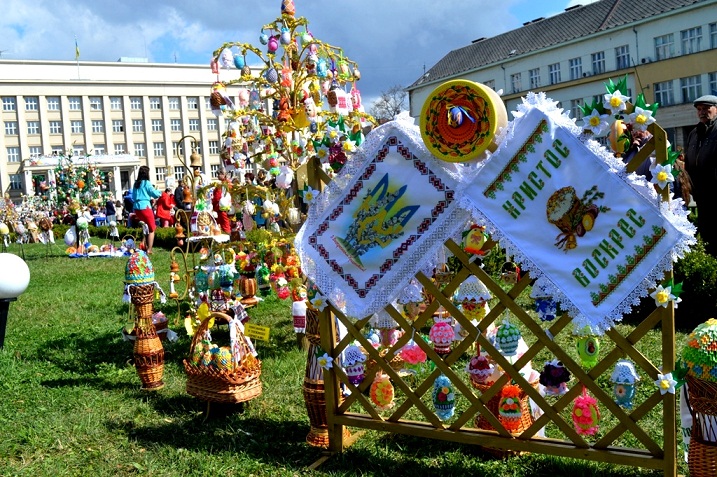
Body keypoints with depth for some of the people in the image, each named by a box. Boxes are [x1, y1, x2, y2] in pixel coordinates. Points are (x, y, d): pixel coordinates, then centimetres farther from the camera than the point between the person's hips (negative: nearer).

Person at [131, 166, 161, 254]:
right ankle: (149, 250, -4)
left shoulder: (136, 183, 12)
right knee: (152, 229, 2)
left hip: (136, 207, 7)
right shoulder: (146, 183, -6)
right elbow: (155, 194, -3)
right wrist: (160, 192, 18)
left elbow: (133, 197, 17)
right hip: (145, 207, -6)